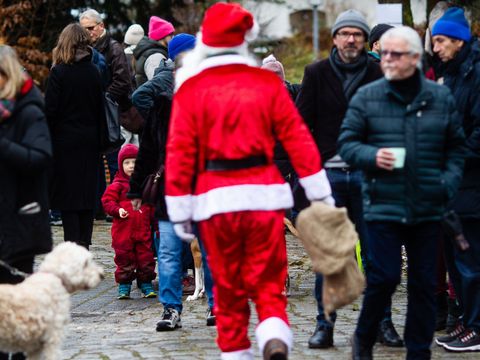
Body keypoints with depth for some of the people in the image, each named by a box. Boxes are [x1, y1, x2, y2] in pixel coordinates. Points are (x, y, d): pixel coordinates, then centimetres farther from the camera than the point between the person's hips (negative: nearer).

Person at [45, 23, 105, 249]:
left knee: (67, 196, -1)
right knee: (87, 194, 10)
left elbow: (51, 110, -12)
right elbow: (101, 111, 8)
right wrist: (97, 140, 15)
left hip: (65, 140, -4)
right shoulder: (94, 73, 3)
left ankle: (72, 243, -5)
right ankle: (84, 242, 12)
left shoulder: (58, 73, -11)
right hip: (89, 141, 4)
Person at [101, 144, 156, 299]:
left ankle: (146, 284, 19)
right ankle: (124, 286, 14)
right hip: (123, 231, -3)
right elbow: (107, 201, -5)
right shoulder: (117, 185, -2)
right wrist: (118, 210, -21)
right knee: (125, 259, 3)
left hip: (143, 230, 3)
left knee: (146, 258, 6)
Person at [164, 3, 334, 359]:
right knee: (268, 283, 4)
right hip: (264, 195, 0)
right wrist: (320, 193, 5)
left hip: (216, 200, 0)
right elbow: (297, 137, 1)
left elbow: (180, 152, -1)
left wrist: (179, 211, 4)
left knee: (228, 289, 11)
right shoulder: (267, 82, 2)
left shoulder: (191, 89, 1)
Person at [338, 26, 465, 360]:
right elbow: (346, 143, 4)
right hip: (384, 205, -2)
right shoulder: (366, 97, 1)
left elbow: (456, 147, 14)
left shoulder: (441, 97, 7)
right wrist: (372, 156, -15)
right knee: (385, 276, -7)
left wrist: (449, 180, -1)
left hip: (428, 208, 2)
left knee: (424, 282, 6)